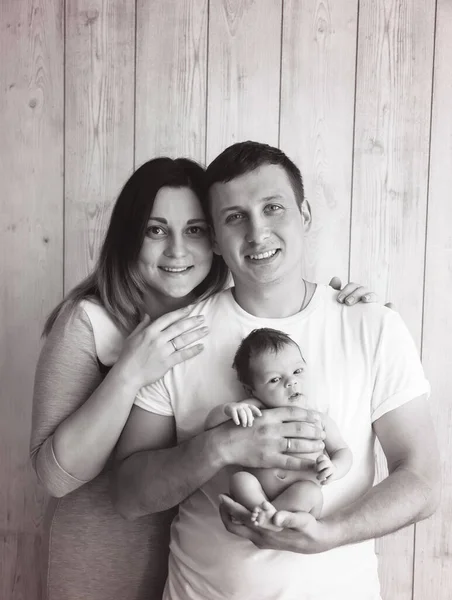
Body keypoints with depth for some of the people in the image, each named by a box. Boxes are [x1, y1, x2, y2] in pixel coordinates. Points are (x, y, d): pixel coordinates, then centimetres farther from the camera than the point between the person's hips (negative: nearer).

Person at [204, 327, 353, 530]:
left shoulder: (320, 420, 10)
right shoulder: (254, 414, 7)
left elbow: (343, 451, 18)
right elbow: (210, 426, 5)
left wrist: (334, 468, -7)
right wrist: (228, 409, -18)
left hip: (301, 503, 0)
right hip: (258, 497, 1)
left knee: (309, 491, -30)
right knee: (239, 478, -25)